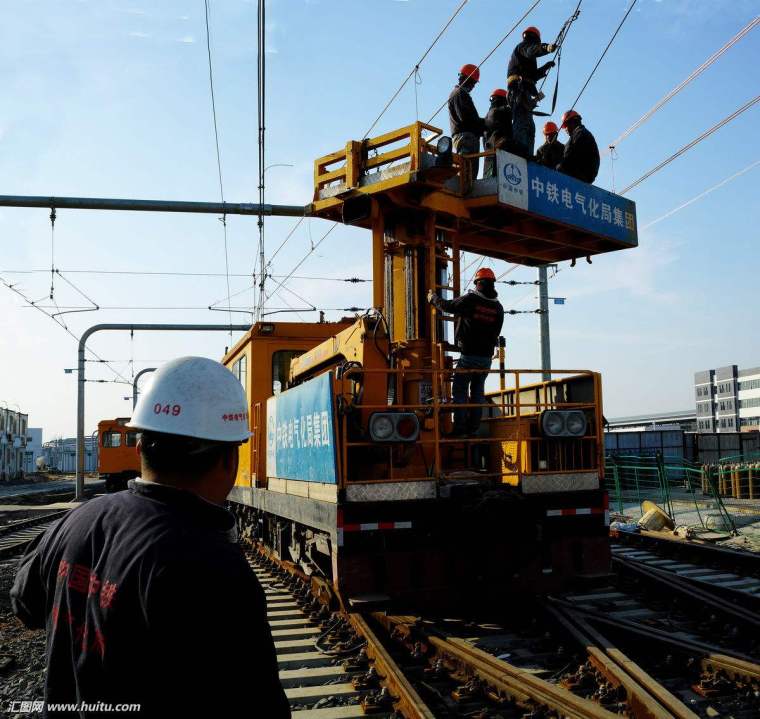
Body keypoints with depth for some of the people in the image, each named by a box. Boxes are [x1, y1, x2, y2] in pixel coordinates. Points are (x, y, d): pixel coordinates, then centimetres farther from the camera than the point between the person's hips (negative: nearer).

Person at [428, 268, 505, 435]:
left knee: (459, 390, 1)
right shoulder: (498, 307, 5)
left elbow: (447, 305, -3)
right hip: (487, 357, 5)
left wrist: (432, 298, 16)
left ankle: (459, 428, -3)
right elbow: (495, 332, 14)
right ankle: (473, 428, 13)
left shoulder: (470, 300, -12)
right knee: (478, 391, 13)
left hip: (468, 355, -5)